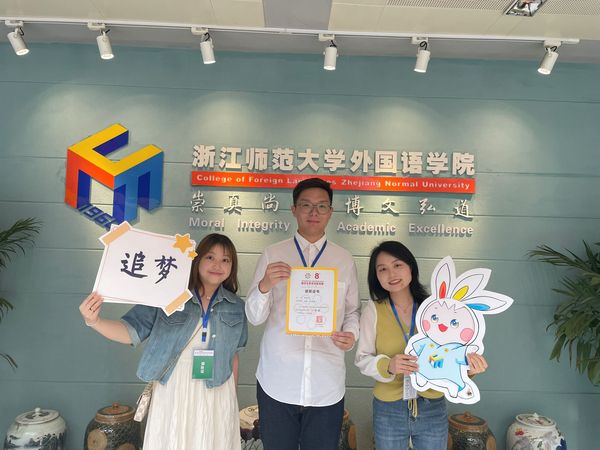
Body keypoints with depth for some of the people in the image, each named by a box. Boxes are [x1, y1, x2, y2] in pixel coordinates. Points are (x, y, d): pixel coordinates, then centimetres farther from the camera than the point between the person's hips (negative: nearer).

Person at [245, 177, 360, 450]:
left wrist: (351, 334, -12)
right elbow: (254, 317, -3)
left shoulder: (344, 260, 5)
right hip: (277, 383, -1)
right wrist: (265, 285, -22)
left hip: (327, 386, 1)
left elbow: (352, 311, 9)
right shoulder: (272, 255, 0)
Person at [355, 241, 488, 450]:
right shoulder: (373, 310, -8)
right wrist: (388, 366, -23)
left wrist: (468, 365, -22)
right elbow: (362, 358, -5)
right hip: (388, 411, 0)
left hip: (432, 409, 1)